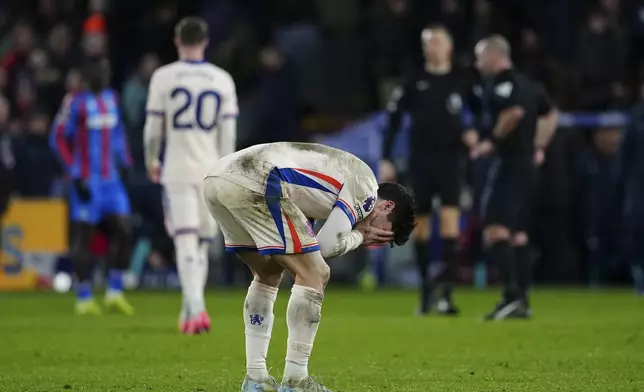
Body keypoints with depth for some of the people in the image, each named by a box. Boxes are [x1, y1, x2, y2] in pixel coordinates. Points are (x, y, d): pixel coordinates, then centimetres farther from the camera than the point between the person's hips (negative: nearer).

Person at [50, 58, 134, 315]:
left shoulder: (111, 98, 11)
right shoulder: (76, 102, -9)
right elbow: (58, 138, -9)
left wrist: (126, 164, 13)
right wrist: (75, 176, -13)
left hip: (111, 179, 6)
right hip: (87, 181, -6)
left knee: (123, 231, -2)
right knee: (83, 236, -1)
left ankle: (115, 292, 9)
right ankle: (84, 298, 5)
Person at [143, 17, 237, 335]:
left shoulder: (163, 77, -2)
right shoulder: (222, 80, 4)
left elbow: (153, 128, 0)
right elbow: (228, 133, 5)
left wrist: (151, 160, 17)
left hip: (178, 170, -2)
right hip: (211, 171, 2)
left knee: (186, 241, -8)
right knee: (202, 243, 14)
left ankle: (196, 309, -24)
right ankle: (189, 311, 19)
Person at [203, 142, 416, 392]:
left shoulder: (340, 173, 33)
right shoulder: (366, 184, 7)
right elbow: (327, 245, 0)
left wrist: (356, 233, 18)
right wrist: (359, 236, 18)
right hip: (252, 185, -10)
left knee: (268, 275, 25)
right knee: (314, 275, 1)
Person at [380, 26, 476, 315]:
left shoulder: (461, 82, 3)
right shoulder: (414, 84, 4)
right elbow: (393, 120, 5)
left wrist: (472, 134, -11)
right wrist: (386, 160, 0)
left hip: (450, 158, -1)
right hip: (420, 160, 2)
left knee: (450, 217, -14)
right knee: (421, 223, 6)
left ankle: (447, 290, -18)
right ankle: (425, 288, 17)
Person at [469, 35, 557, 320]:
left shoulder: (502, 83, -11)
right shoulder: (525, 84, 18)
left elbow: (514, 112, -28)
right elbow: (550, 115, 29)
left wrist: (492, 141, -18)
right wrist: (538, 147, 26)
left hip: (509, 165, -10)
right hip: (526, 164, 10)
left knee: (495, 232, -16)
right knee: (516, 237, 13)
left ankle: (511, 294, -28)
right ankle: (521, 302, 13)